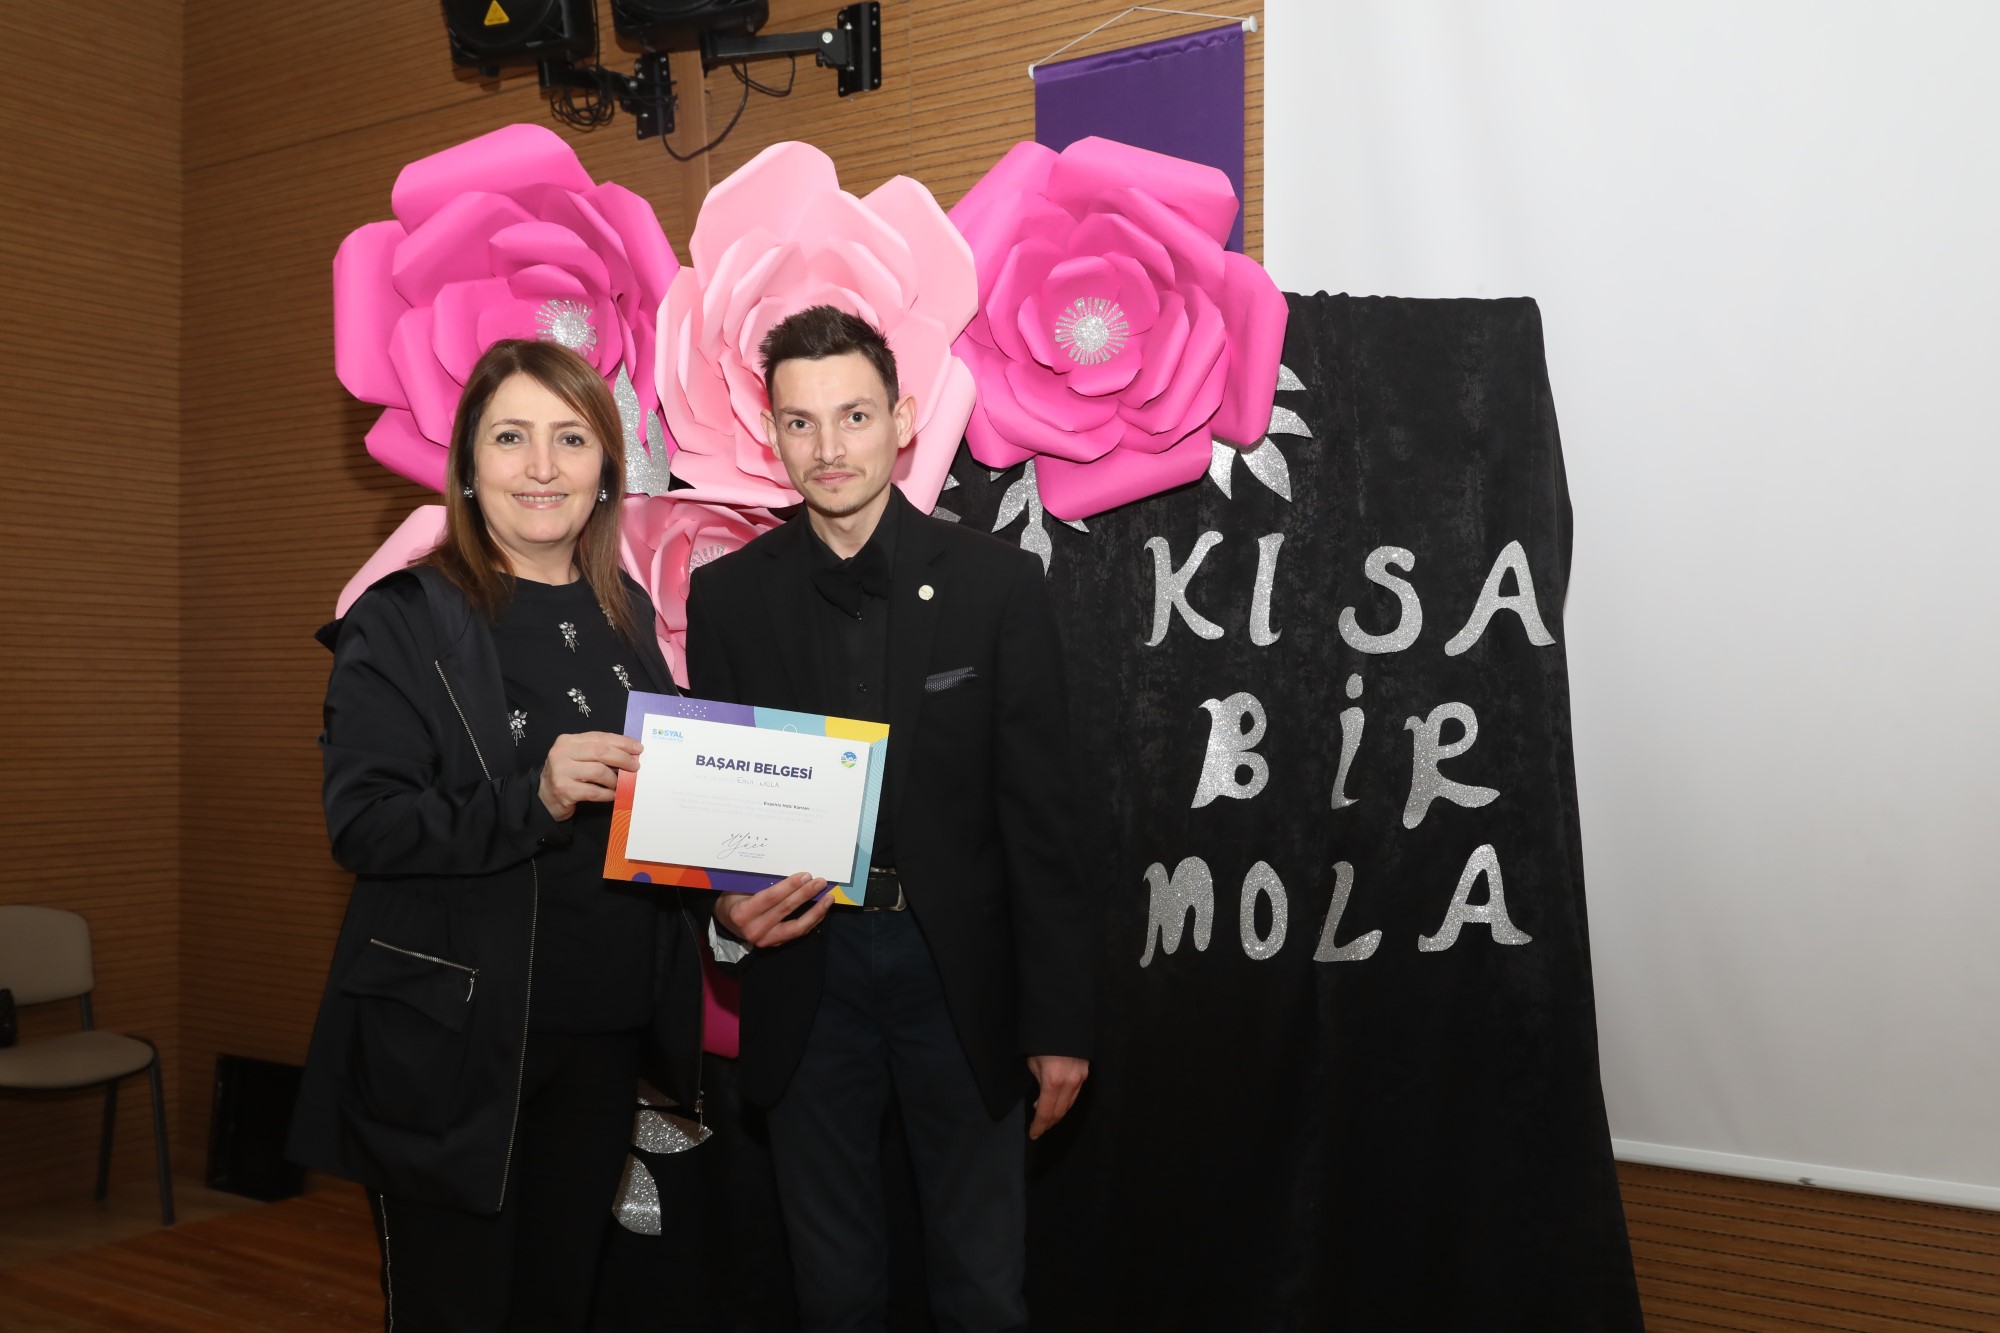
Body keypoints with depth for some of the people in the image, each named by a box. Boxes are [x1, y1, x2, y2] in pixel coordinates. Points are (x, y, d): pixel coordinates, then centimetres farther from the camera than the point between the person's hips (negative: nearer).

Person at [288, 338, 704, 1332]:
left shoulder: (626, 616, 8)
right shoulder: (404, 620, -8)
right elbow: (362, 827, -15)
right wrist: (533, 799, -28)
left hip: (605, 1033, 5)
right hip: (454, 1044, -5)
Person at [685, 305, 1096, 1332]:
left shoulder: (995, 582, -5)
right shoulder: (727, 597, 0)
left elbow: (1037, 813, -5)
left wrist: (1058, 1019, -6)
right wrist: (727, 906, -15)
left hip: (961, 967, -1)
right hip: (806, 967, 2)